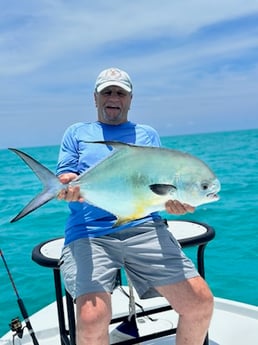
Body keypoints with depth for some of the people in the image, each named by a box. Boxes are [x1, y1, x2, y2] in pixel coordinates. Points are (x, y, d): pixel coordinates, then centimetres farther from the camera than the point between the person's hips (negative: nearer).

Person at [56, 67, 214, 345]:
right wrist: (69, 185, -17)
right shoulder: (76, 133, 18)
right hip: (89, 233, -1)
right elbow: (65, 180, 8)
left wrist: (172, 201, -15)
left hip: (143, 227, 2)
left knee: (201, 302, -12)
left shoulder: (147, 134, 20)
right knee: (92, 318, -25)